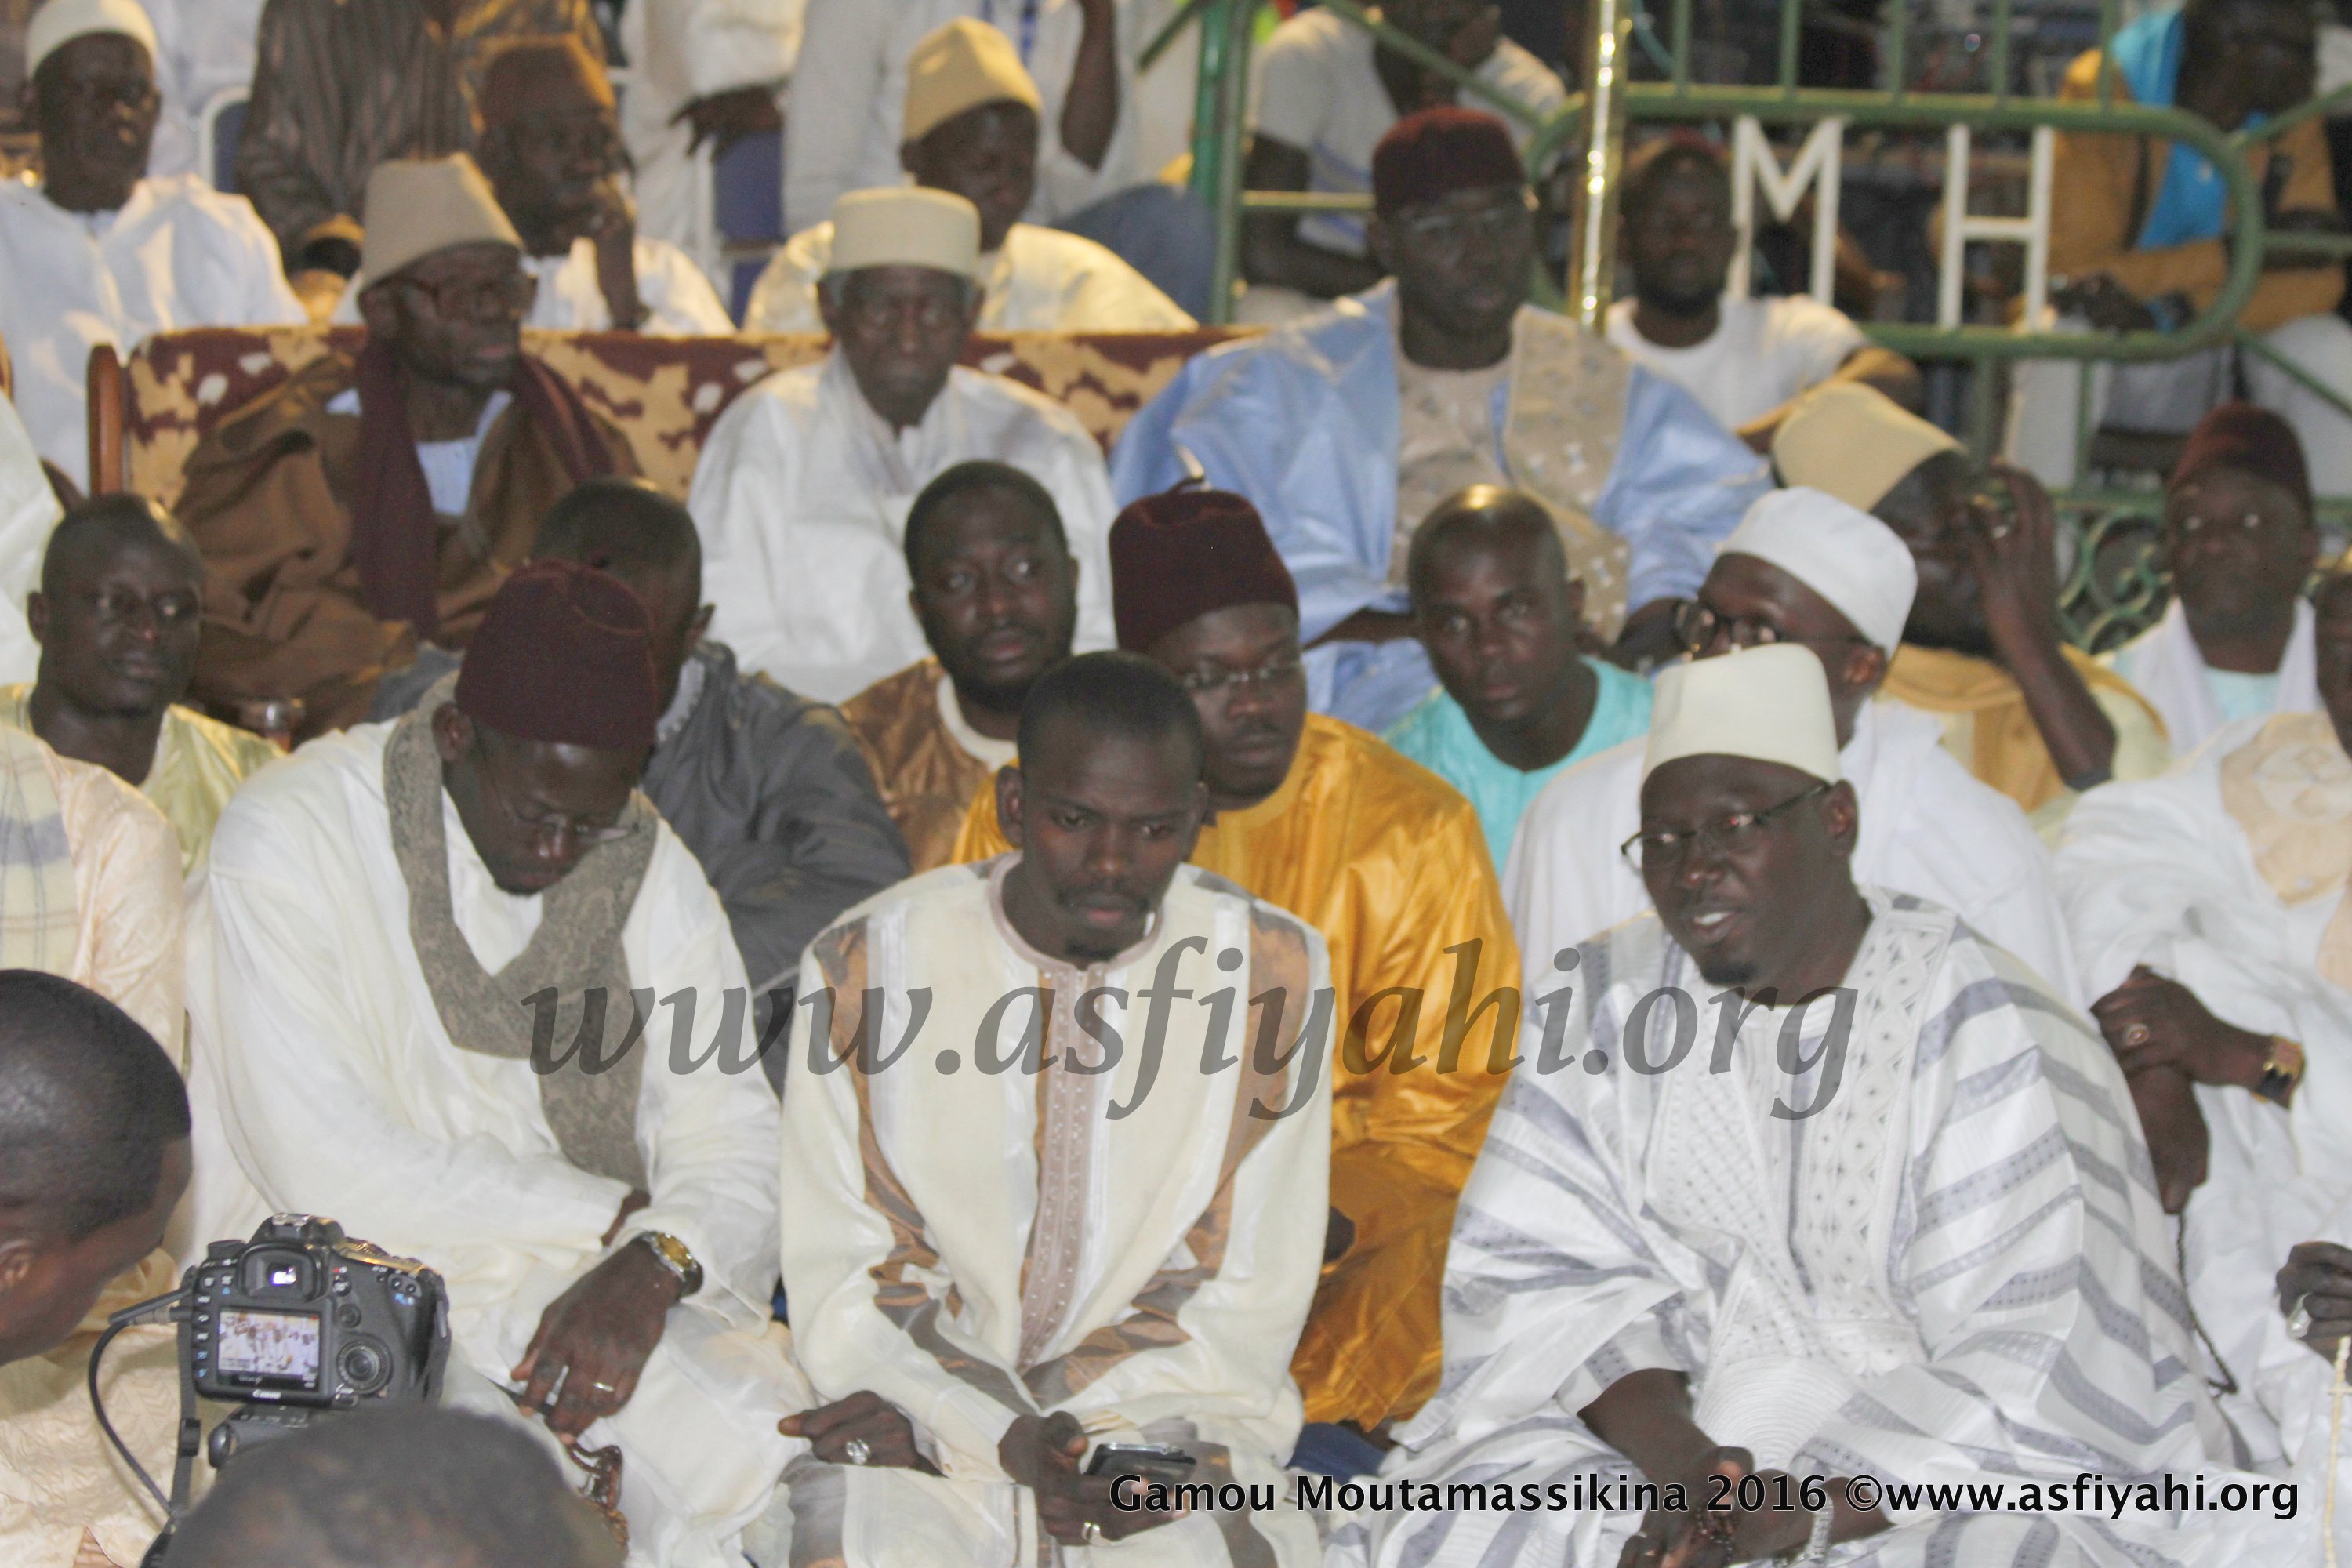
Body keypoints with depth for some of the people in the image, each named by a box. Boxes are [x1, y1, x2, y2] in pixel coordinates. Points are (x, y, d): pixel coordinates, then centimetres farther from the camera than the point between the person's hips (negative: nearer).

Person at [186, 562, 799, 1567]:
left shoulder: (649, 866, 8)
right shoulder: (287, 839, -9)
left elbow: (733, 1143, 1)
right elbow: (328, 1173, -16)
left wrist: (651, 1266, -23)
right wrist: (622, 1214, -10)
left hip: (595, 1290, 4)